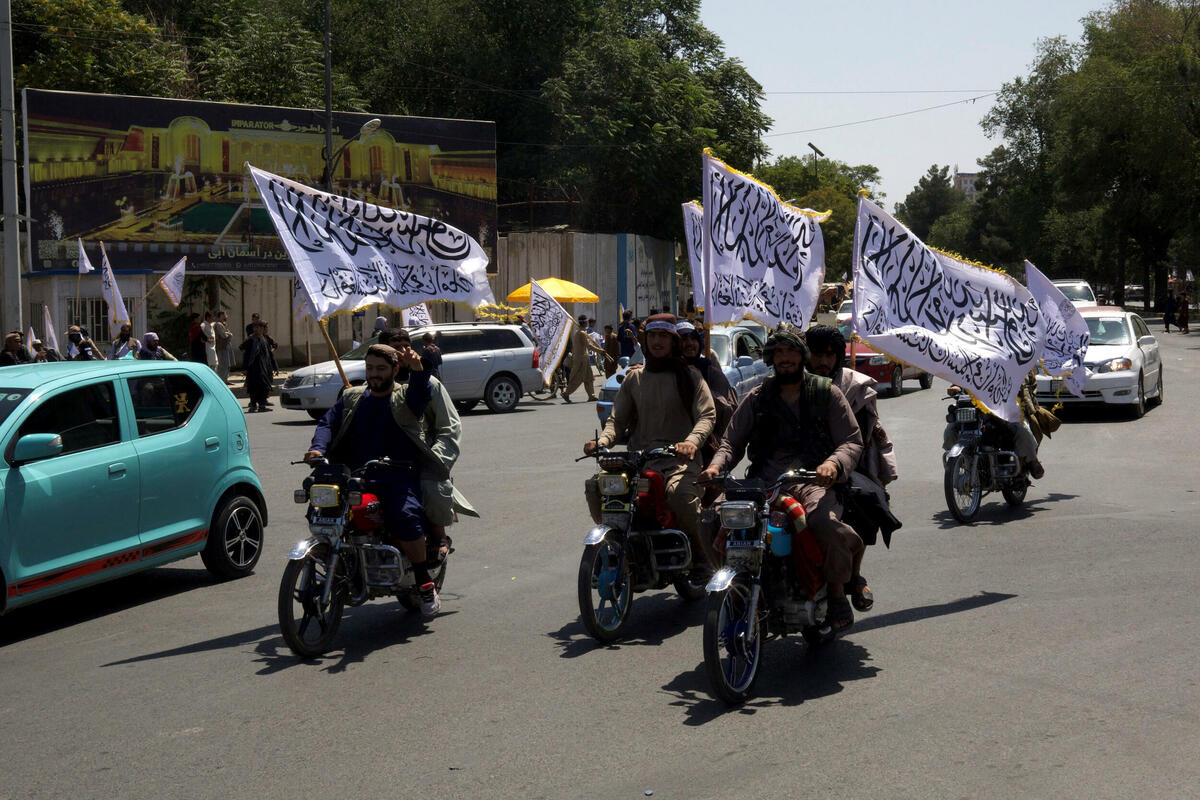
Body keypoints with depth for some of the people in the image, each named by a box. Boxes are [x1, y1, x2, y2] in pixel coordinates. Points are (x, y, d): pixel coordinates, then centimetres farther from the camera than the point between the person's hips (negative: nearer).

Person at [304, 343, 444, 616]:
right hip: (356, 477, 4)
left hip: (399, 477, -4)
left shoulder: (405, 397, 8)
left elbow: (421, 391, -14)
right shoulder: (351, 398, 20)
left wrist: (417, 368, -38)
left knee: (405, 517, -31)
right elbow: (329, 422, 8)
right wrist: (317, 448, -14)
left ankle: (425, 583, -14)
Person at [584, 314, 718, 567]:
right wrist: (602, 441, -7)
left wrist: (692, 441, -24)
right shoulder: (634, 378, 20)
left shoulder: (690, 375, 10)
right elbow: (617, 419, 16)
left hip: (678, 459, -3)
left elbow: (707, 415, -2)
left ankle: (700, 551, -12)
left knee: (679, 492, -36)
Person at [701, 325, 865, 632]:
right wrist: (716, 466, -5)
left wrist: (834, 463, -17)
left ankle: (837, 592, -8)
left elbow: (853, 441, 7)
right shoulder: (756, 398, 20)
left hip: (813, 483, -3)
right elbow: (732, 442, 18)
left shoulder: (826, 393, 13)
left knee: (826, 523, -36)